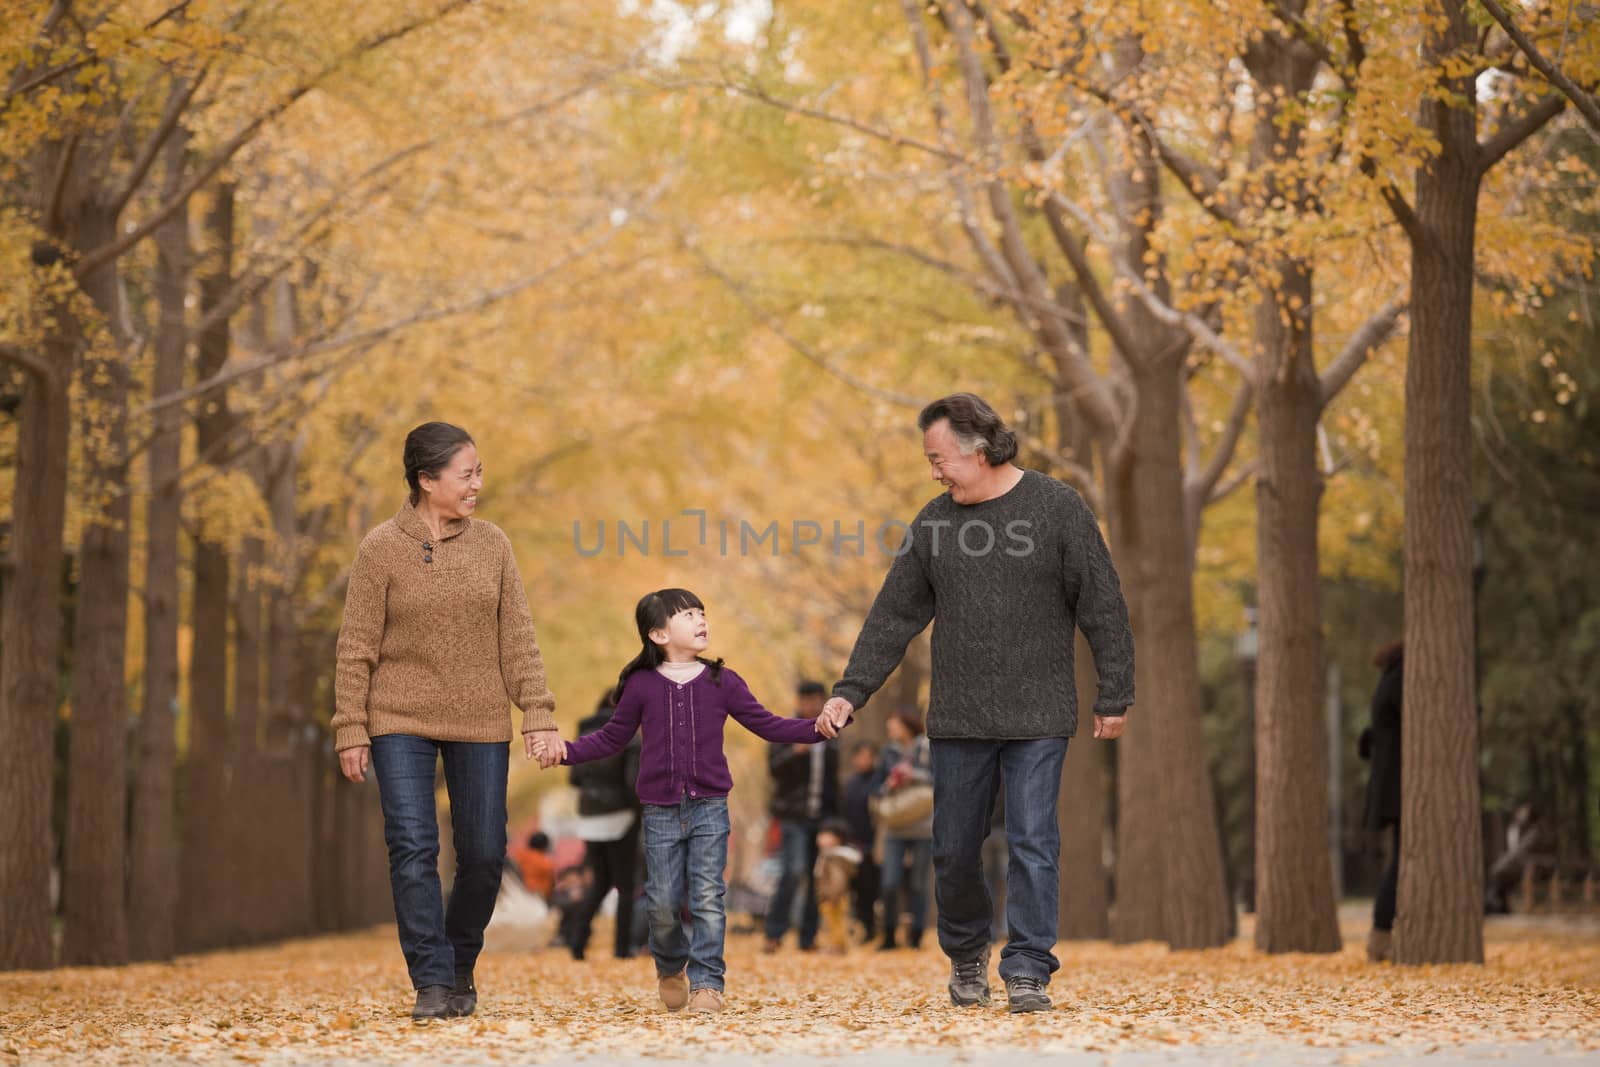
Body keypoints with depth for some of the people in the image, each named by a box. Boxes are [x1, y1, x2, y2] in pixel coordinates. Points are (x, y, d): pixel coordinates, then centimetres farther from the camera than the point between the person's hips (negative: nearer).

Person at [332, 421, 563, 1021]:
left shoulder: (491, 544, 4)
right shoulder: (380, 549, -5)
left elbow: (517, 637, 4)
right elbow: (356, 647, -4)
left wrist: (538, 713, -3)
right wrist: (350, 730, -7)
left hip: (479, 724, 3)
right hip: (401, 722, -3)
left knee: (484, 855, 3)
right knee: (413, 849, -11)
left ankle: (461, 966, 25)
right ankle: (432, 983, -5)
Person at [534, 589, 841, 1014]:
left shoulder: (722, 683, 2)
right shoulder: (641, 686, 1)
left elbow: (767, 725, 6)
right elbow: (611, 738, 10)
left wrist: (816, 728, -7)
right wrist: (566, 749, -3)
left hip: (709, 808, 0)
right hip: (661, 813, 0)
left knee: (708, 898, -5)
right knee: (663, 903, 4)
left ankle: (706, 983, 2)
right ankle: (670, 966, 31)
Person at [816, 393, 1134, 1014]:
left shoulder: (1056, 508, -4)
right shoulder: (934, 523, 6)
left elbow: (1102, 607, -2)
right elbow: (893, 616, 9)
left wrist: (1114, 698, -3)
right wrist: (851, 692, 3)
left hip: (1037, 717, -3)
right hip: (959, 719, 3)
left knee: (1031, 844, -6)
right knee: (954, 850, 7)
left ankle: (1027, 970, 0)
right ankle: (966, 952, 30)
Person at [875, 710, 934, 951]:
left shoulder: (930, 749, 1)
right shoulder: (889, 752, 10)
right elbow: (878, 788, 14)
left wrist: (915, 776, -13)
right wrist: (888, 786, -8)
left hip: (924, 828, -2)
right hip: (895, 828, 2)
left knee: (918, 884, 0)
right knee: (890, 883, -8)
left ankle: (916, 936, 9)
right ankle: (890, 936, 4)